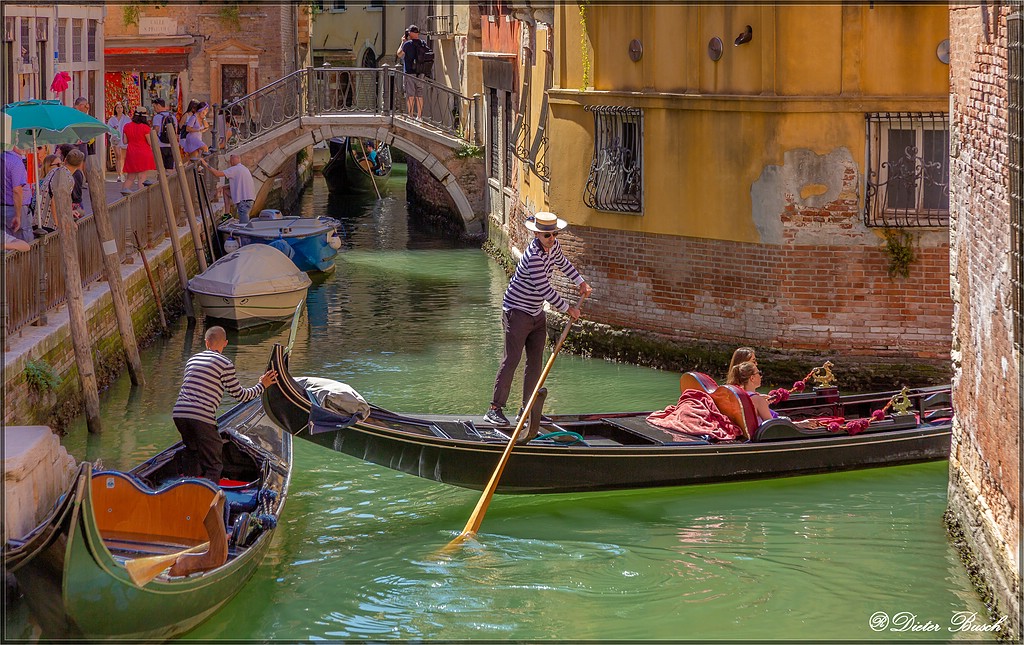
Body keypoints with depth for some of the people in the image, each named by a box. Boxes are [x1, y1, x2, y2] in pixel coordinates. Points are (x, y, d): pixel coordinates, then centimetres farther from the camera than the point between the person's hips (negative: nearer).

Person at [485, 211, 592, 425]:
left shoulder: (553, 246, 2)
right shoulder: (534, 255, -26)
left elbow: (562, 263, 28)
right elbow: (544, 289, -25)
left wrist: (581, 282, 26)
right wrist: (568, 309, -15)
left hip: (537, 314, 9)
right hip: (517, 311, -9)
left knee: (535, 363, 8)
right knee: (511, 360, -11)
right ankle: (495, 409, -8)